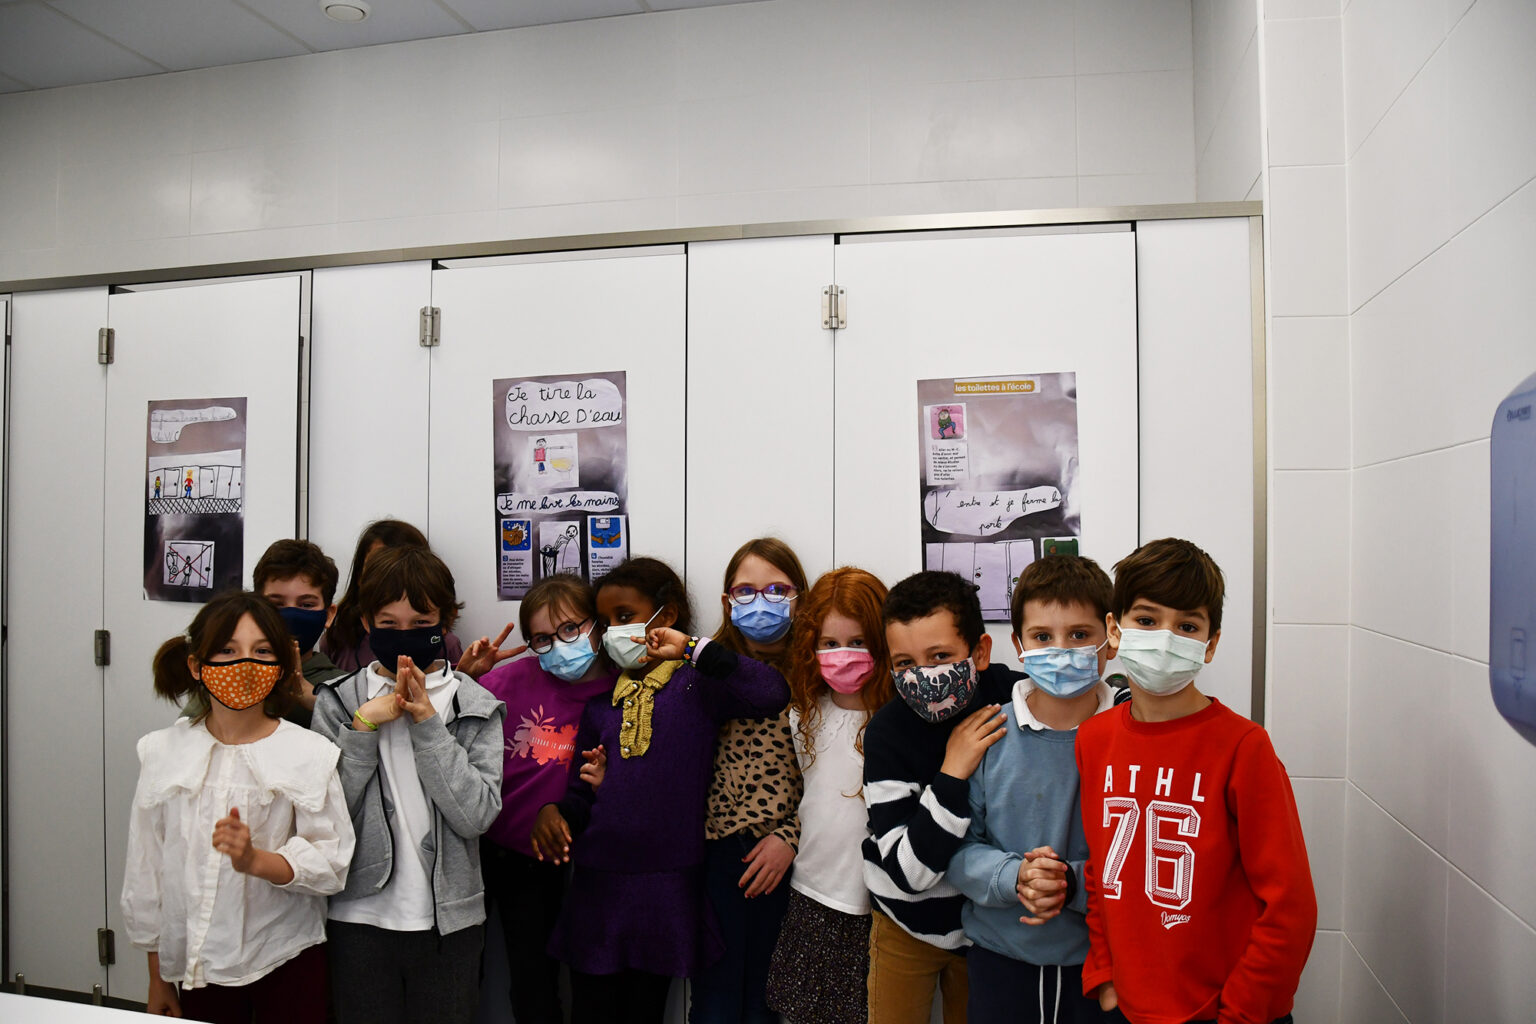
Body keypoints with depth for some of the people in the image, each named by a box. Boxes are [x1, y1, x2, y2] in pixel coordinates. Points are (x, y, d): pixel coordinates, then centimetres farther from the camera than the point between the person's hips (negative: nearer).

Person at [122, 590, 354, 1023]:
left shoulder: (310, 754, -8)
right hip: (195, 963, 2)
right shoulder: (163, 752, 1)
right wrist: (158, 979, 10)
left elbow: (331, 865, -11)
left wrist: (255, 860, -28)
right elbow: (146, 866, 7)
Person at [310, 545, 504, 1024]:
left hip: (449, 920, 0)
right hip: (360, 917, 0)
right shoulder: (338, 701, 1)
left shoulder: (476, 707, -1)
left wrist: (427, 723, -16)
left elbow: (477, 815, -12)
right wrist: (363, 726, -16)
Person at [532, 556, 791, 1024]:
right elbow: (582, 791, 15)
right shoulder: (601, 702, 10)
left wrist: (692, 647, -22)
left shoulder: (697, 686, -5)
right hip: (596, 882, 4)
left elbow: (773, 695, -24)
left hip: (667, 885, -4)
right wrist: (556, 811, -7)